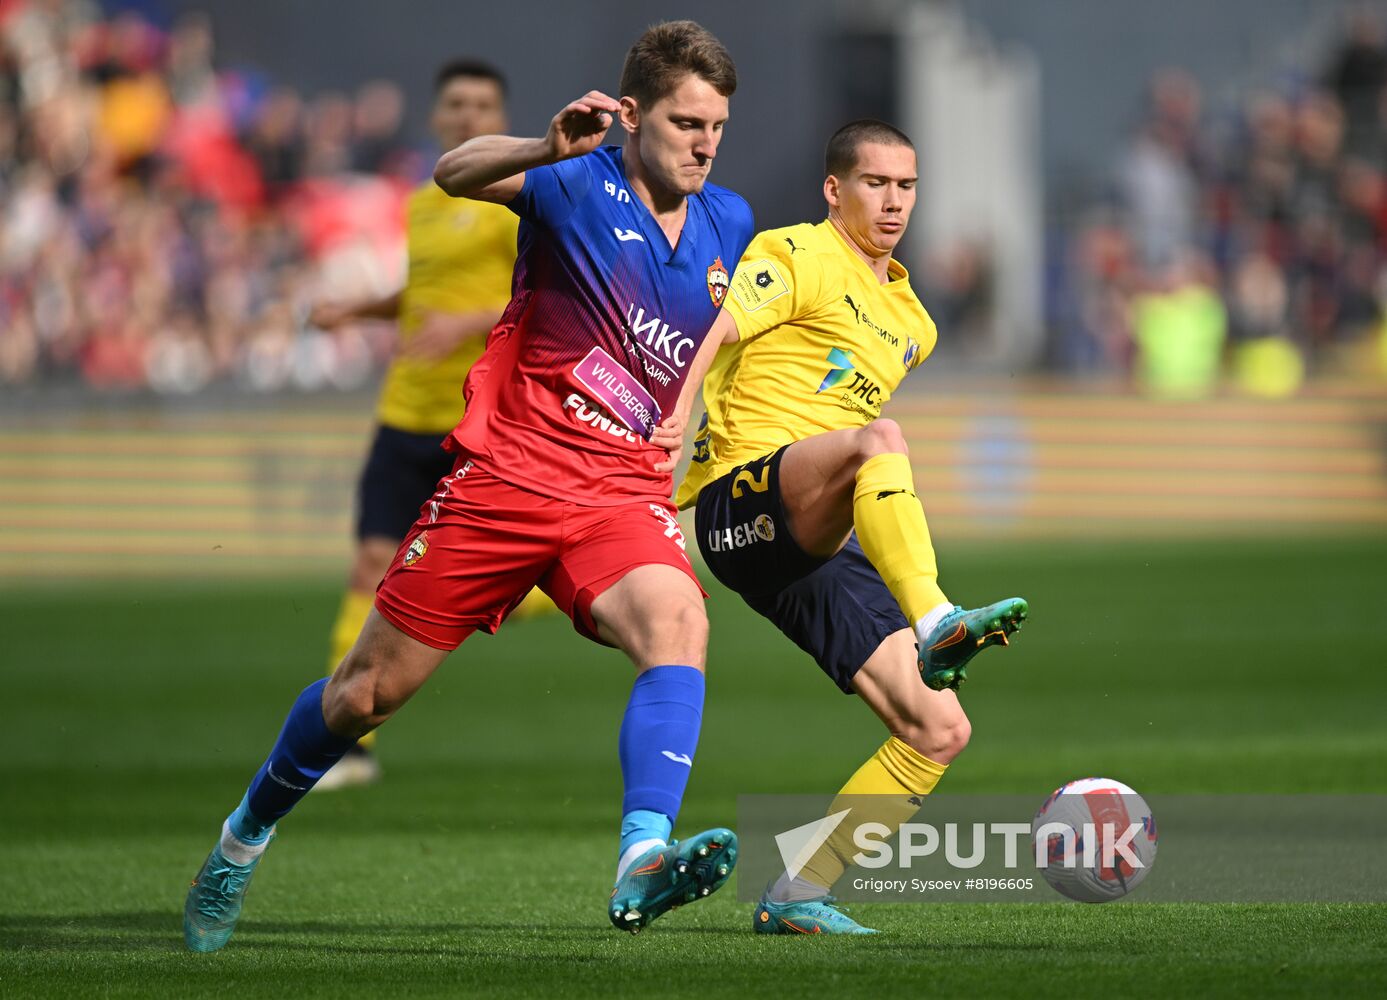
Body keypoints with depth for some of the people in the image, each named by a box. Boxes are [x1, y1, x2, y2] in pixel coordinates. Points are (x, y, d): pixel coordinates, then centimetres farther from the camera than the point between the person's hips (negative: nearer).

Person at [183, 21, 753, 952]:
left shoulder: (728, 223, 9)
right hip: (507, 472, -3)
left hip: (623, 493, 3)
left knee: (679, 623, -30)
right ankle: (247, 833, 32)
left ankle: (643, 860, -46)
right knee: (370, 690, 5)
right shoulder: (579, 185, -9)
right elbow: (455, 173, -29)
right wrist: (551, 146, -47)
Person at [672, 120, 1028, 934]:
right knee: (881, 437, -39)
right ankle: (937, 626, -57)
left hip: (822, 546, 8)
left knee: (939, 732, -5)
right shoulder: (799, 257, 2)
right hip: (743, 494, -8)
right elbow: (702, 339, -12)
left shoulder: (910, 323, 25)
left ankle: (797, 897, -1)